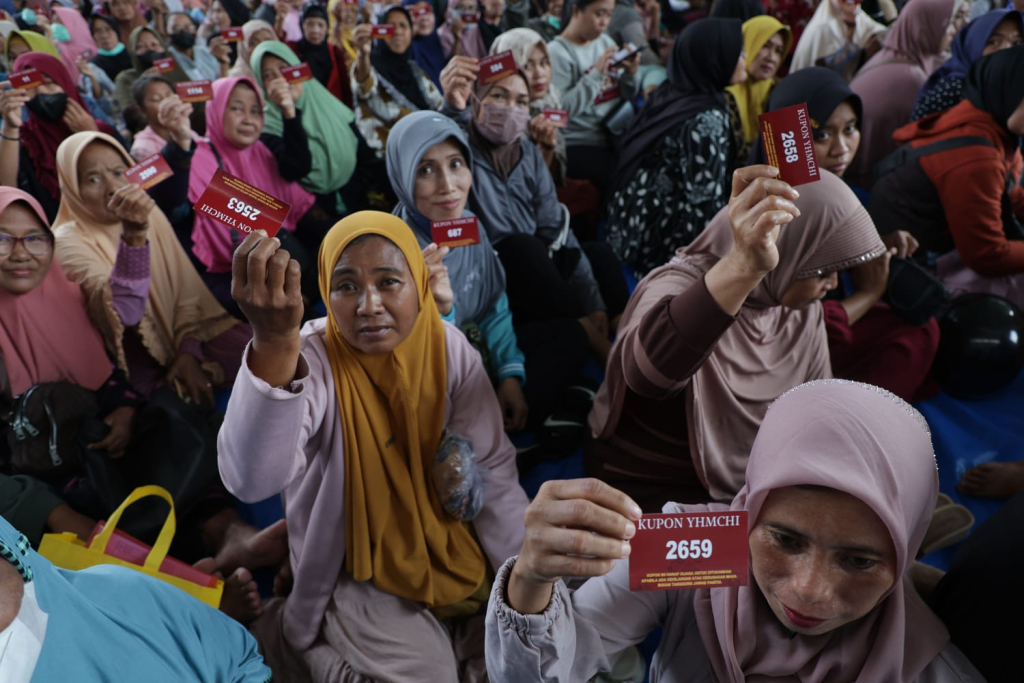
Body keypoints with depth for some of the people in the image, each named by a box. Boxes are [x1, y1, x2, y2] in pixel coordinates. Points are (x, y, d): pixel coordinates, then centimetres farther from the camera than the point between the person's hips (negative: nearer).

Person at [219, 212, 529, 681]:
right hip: (363, 577, -3)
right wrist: (273, 343, -56)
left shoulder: (450, 349, -10)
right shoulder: (312, 361, -21)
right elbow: (252, 480, -41)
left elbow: (495, 471, -5)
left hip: (457, 555, 4)